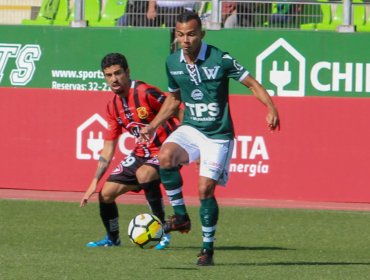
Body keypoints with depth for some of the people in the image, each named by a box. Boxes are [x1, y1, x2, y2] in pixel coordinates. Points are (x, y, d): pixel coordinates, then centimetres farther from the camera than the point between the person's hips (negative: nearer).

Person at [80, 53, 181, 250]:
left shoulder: (145, 93, -18)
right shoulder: (113, 107, 5)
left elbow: (179, 114, -14)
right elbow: (108, 148, 11)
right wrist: (94, 182, 6)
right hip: (141, 153, 8)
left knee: (144, 174, -37)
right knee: (106, 193, 2)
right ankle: (112, 238, 28)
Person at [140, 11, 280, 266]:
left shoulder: (220, 60, -14)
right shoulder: (173, 63, 1)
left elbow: (252, 83, -7)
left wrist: (271, 108, -22)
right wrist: (153, 125, 12)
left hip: (218, 135, -4)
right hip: (190, 129, 4)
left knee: (206, 189, -10)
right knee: (166, 156, -26)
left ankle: (208, 249, 7)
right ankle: (181, 216, -11)